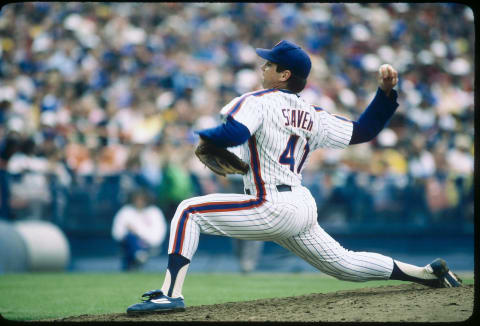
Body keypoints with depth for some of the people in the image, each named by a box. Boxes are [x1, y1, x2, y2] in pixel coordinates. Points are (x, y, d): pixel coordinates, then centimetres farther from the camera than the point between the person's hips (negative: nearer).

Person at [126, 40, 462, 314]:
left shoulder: (258, 101, -6)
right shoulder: (314, 117, 14)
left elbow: (233, 133, -23)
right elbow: (363, 131, 14)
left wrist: (203, 136, -3)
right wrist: (387, 91, 17)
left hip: (272, 209, -8)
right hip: (304, 208, 8)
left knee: (189, 211, -7)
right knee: (344, 264, 22)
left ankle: (171, 293, -20)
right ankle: (429, 273, 22)